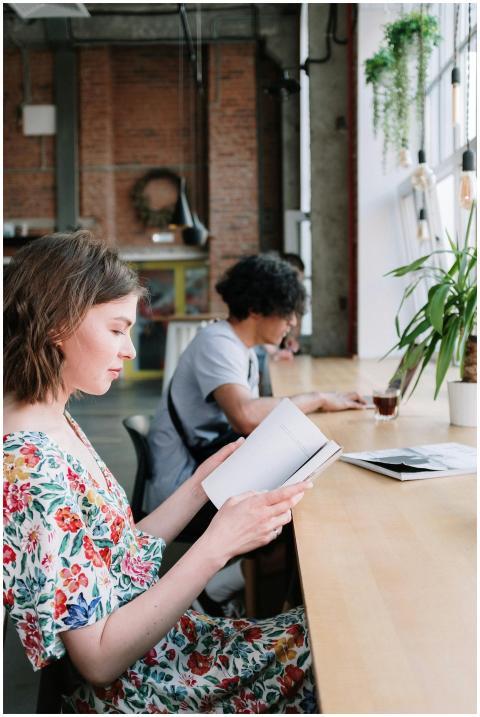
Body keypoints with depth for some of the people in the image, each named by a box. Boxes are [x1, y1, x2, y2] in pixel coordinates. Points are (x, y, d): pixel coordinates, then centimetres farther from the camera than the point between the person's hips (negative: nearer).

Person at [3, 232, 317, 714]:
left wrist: (204, 482, 4)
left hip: (163, 635, 8)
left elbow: (119, 552, 7)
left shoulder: (57, 427, 3)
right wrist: (217, 545, -29)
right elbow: (99, 658, -23)